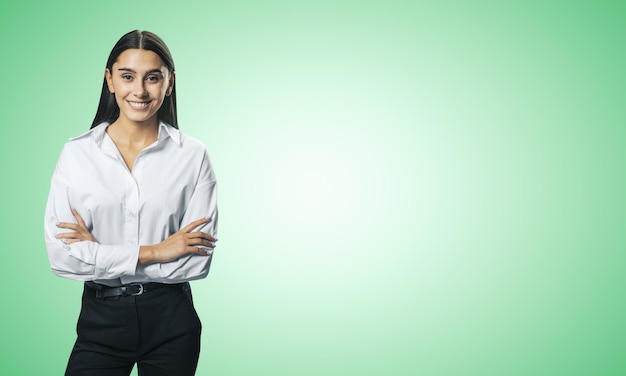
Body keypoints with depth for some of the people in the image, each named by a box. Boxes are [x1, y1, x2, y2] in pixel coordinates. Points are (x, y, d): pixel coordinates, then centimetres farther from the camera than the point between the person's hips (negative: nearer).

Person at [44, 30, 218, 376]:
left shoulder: (193, 155, -7)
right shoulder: (76, 153, -5)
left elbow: (197, 260, -12)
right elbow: (60, 255, -11)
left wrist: (99, 253, -13)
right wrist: (153, 251, -16)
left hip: (170, 321, 0)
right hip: (101, 318, 0)